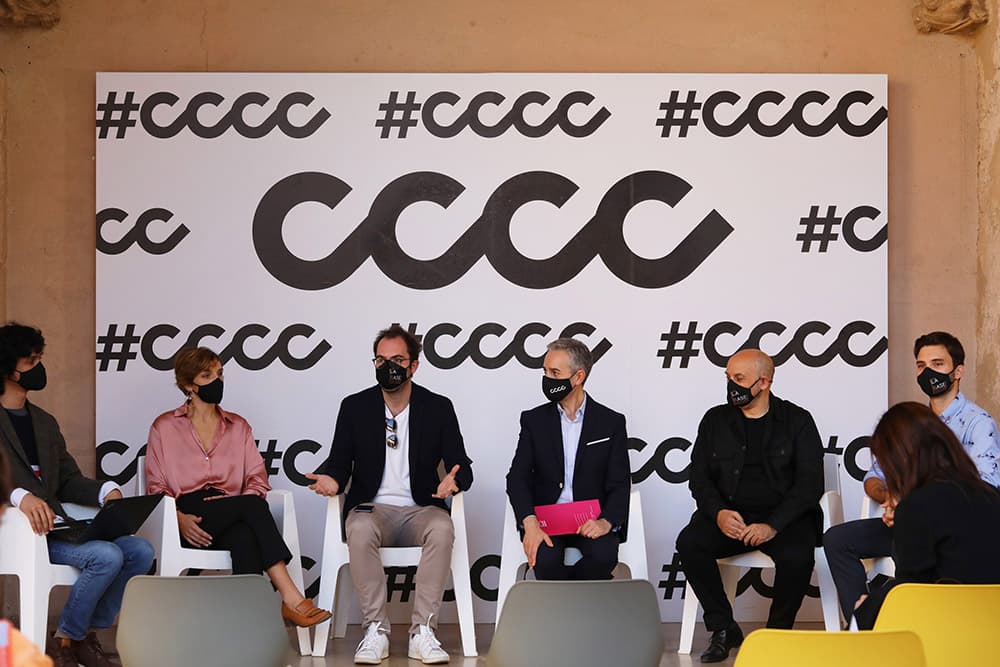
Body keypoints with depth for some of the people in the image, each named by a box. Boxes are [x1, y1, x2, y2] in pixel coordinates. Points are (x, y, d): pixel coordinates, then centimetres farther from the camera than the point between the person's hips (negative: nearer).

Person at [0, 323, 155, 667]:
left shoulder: (45, 422, 22)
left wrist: (106, 491, -1)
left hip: (55, 524, 7)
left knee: (140, 550, -12)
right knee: (107, 556, -27)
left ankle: (87, 635, 0)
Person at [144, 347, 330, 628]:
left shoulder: (238, 426, 22)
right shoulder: (164, 427, 13)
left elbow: (257, 478, 12)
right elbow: (156, 487, 5)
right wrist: (179, 518, -15)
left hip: (231, 520, 2)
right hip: (189, 518, -2)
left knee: (245, 539, -37)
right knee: (252, 505, -33)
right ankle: (290, 596, -42)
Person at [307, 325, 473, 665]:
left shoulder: (438, 408, 6)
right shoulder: (354, 407, 8)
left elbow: (461, 466, 3)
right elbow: (339, 461, 9)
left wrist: (454, 481, -22)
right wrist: (331, 478, -16)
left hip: (421, 509, 0)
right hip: (372, 508, 0)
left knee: (442, 528, -35)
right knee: (360, 530, -36)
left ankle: (422, 632, -32)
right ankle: (375, 631, -30)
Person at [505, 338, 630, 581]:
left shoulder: (611, 422, 5)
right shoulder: (534, 420, 8)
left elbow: (619, 484, 0)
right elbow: (517, 477, -2)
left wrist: (606, 522, -22)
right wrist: (530, 522, -21)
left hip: (591, 518, 0)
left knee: (603, 555, -31)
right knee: (546, 558, -32)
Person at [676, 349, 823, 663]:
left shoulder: (798, 421, 2)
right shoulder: (715, 420, 12)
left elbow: (809, 483, -5)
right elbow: (699, 476, 8)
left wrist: (773, 525, -19)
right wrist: (718, 513, -13)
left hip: (783, 516, -3)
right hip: (729, 515, 3)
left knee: (797, 555, -33)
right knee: (689, 543, -26)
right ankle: (723, 629, -10)